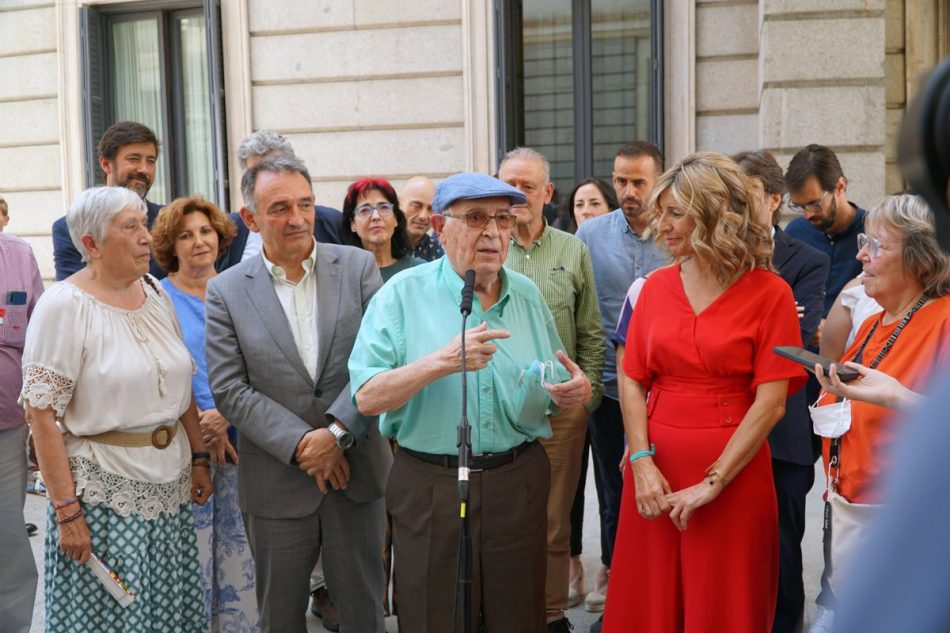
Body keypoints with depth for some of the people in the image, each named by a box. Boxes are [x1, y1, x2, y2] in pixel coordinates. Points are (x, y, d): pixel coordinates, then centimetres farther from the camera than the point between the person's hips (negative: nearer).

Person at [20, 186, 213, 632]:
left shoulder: (154, 291, 6)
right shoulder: (64, 305, -13)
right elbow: (41, 415, -15)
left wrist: (199, 457, 10)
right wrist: (67, 511, -17)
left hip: (170, 483, 6)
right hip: (104, 490, -6)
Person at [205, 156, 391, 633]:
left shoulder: (358, 267, 0)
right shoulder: (226, 292, -2)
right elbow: (229, 390, -6)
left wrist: (338, 433, -15)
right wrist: (301, 445, -14)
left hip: (357, 466, 1)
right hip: (277, 480, 0)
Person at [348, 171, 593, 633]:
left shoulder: (526, 295, 8)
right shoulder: (403, 294, -5)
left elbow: (555, 388, 15)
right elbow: (367, 398, -13)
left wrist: (576, 392, -10)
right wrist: (443, 361, -27)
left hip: (519, 485, 3)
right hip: (429, 488, -3)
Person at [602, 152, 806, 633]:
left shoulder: (769, 293, -5)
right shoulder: (656, 286, 6)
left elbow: (771, 402, -10)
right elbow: (632, 379, 4)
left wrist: (711, 484, -15)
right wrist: (642, 463, -10)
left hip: (733, 473, -3)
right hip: (655, 469, 4)